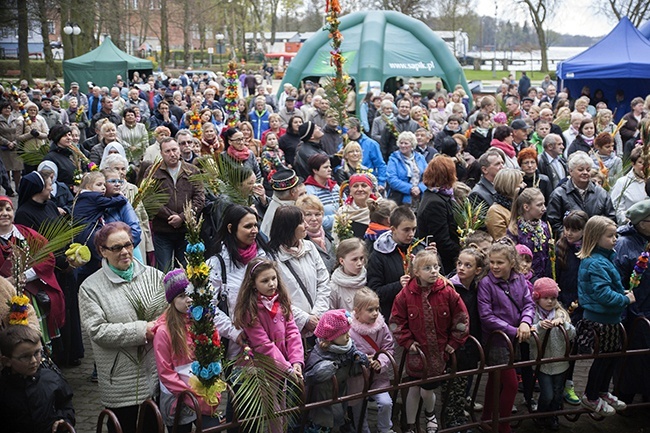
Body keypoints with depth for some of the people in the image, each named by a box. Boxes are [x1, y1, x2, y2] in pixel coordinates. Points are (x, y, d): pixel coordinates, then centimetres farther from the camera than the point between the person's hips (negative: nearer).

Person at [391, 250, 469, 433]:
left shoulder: (447, 292, -11)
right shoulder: (406, 294, -10)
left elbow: (461, 318, -3)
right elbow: (396, 321, -2)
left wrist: (454, 342, -2)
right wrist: (407, 342, -7)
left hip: (439, 352, 0)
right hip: (417, 352, 0)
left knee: (427, 389, 8)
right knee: (414, 389, 10)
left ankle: (430, 414, 43)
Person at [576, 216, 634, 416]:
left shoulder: (603, 258, 9)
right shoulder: (597, 264, -24)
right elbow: (604, 294, -30)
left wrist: (622, 293, 8)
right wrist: (625, 300, -18)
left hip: (608, 318, 10)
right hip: (601, 319, -10)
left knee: (612, 355, 19)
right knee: (604, 357, 4)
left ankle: (603, 392, 36)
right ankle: (590, 397, 20)